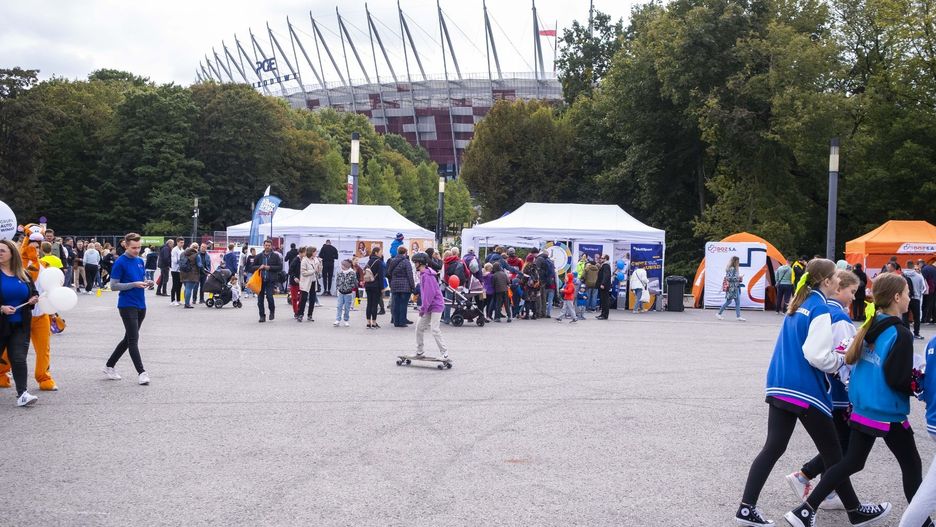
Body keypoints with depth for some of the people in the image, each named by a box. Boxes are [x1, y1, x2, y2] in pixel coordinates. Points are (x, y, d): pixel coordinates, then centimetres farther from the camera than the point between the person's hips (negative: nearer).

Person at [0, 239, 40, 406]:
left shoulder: (24, 275, 7)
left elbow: (33, 292, 19)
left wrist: (34, 299, -2)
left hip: (20, 325, 2)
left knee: (19, 358, -6)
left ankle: (22, 394, -7)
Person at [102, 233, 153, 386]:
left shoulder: (140, 261, 10)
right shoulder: (120, 263, -10)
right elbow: (114, 286, -11)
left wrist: (147, 282, -3)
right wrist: (135, 284, -20)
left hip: (140, 305, 8)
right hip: (127, 305, -8)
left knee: (129, 338, 14)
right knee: (133, 340, -10)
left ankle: (109, 366, 27)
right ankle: (141, 373, -10)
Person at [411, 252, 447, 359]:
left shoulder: (427, 275, -19)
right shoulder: (423, 274, 13)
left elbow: (429, 294, -24)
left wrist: (423, 308, -19)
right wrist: (423, 307, 16)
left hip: (435, 306, -10)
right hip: (429, 307, 10)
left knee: (435, 330, -11)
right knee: (419, 327, 11)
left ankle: (444, 353, -5)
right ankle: (419, 351, 21)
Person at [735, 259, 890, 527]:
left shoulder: (798, 305, 12)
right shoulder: (821, 309, -14)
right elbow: (817, 355, -22)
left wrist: (833, 356, 14)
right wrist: (841, 361, -4)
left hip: (779, 387, 8)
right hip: (806, 391, -8)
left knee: (773, 448, 6)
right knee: (832, 452, 9)